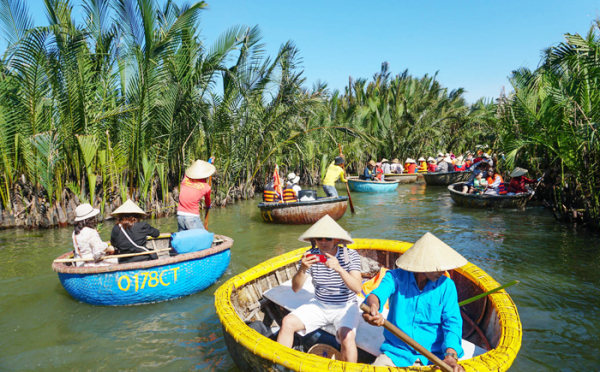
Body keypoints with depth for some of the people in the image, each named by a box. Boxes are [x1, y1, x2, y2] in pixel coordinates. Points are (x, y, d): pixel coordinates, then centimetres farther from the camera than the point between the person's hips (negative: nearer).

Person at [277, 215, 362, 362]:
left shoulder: (350, 256, -11)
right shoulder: (311, 255, -5)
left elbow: (357, 288, -23)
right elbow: (295, 288, -9)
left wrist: (339, 269, -38)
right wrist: (302, 269, -29)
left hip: (345, 307, -3)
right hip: (319, 305, 3)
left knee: (347, 336, -31)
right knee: (287, 322, -14)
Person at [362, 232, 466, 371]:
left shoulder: (446, 285, 1)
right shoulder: (396, 277, -4)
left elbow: (452, 321, -6)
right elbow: (378, 293, -23)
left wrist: (451, 355, -24)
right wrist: (373, 307, -48)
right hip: (396, 352, -1)